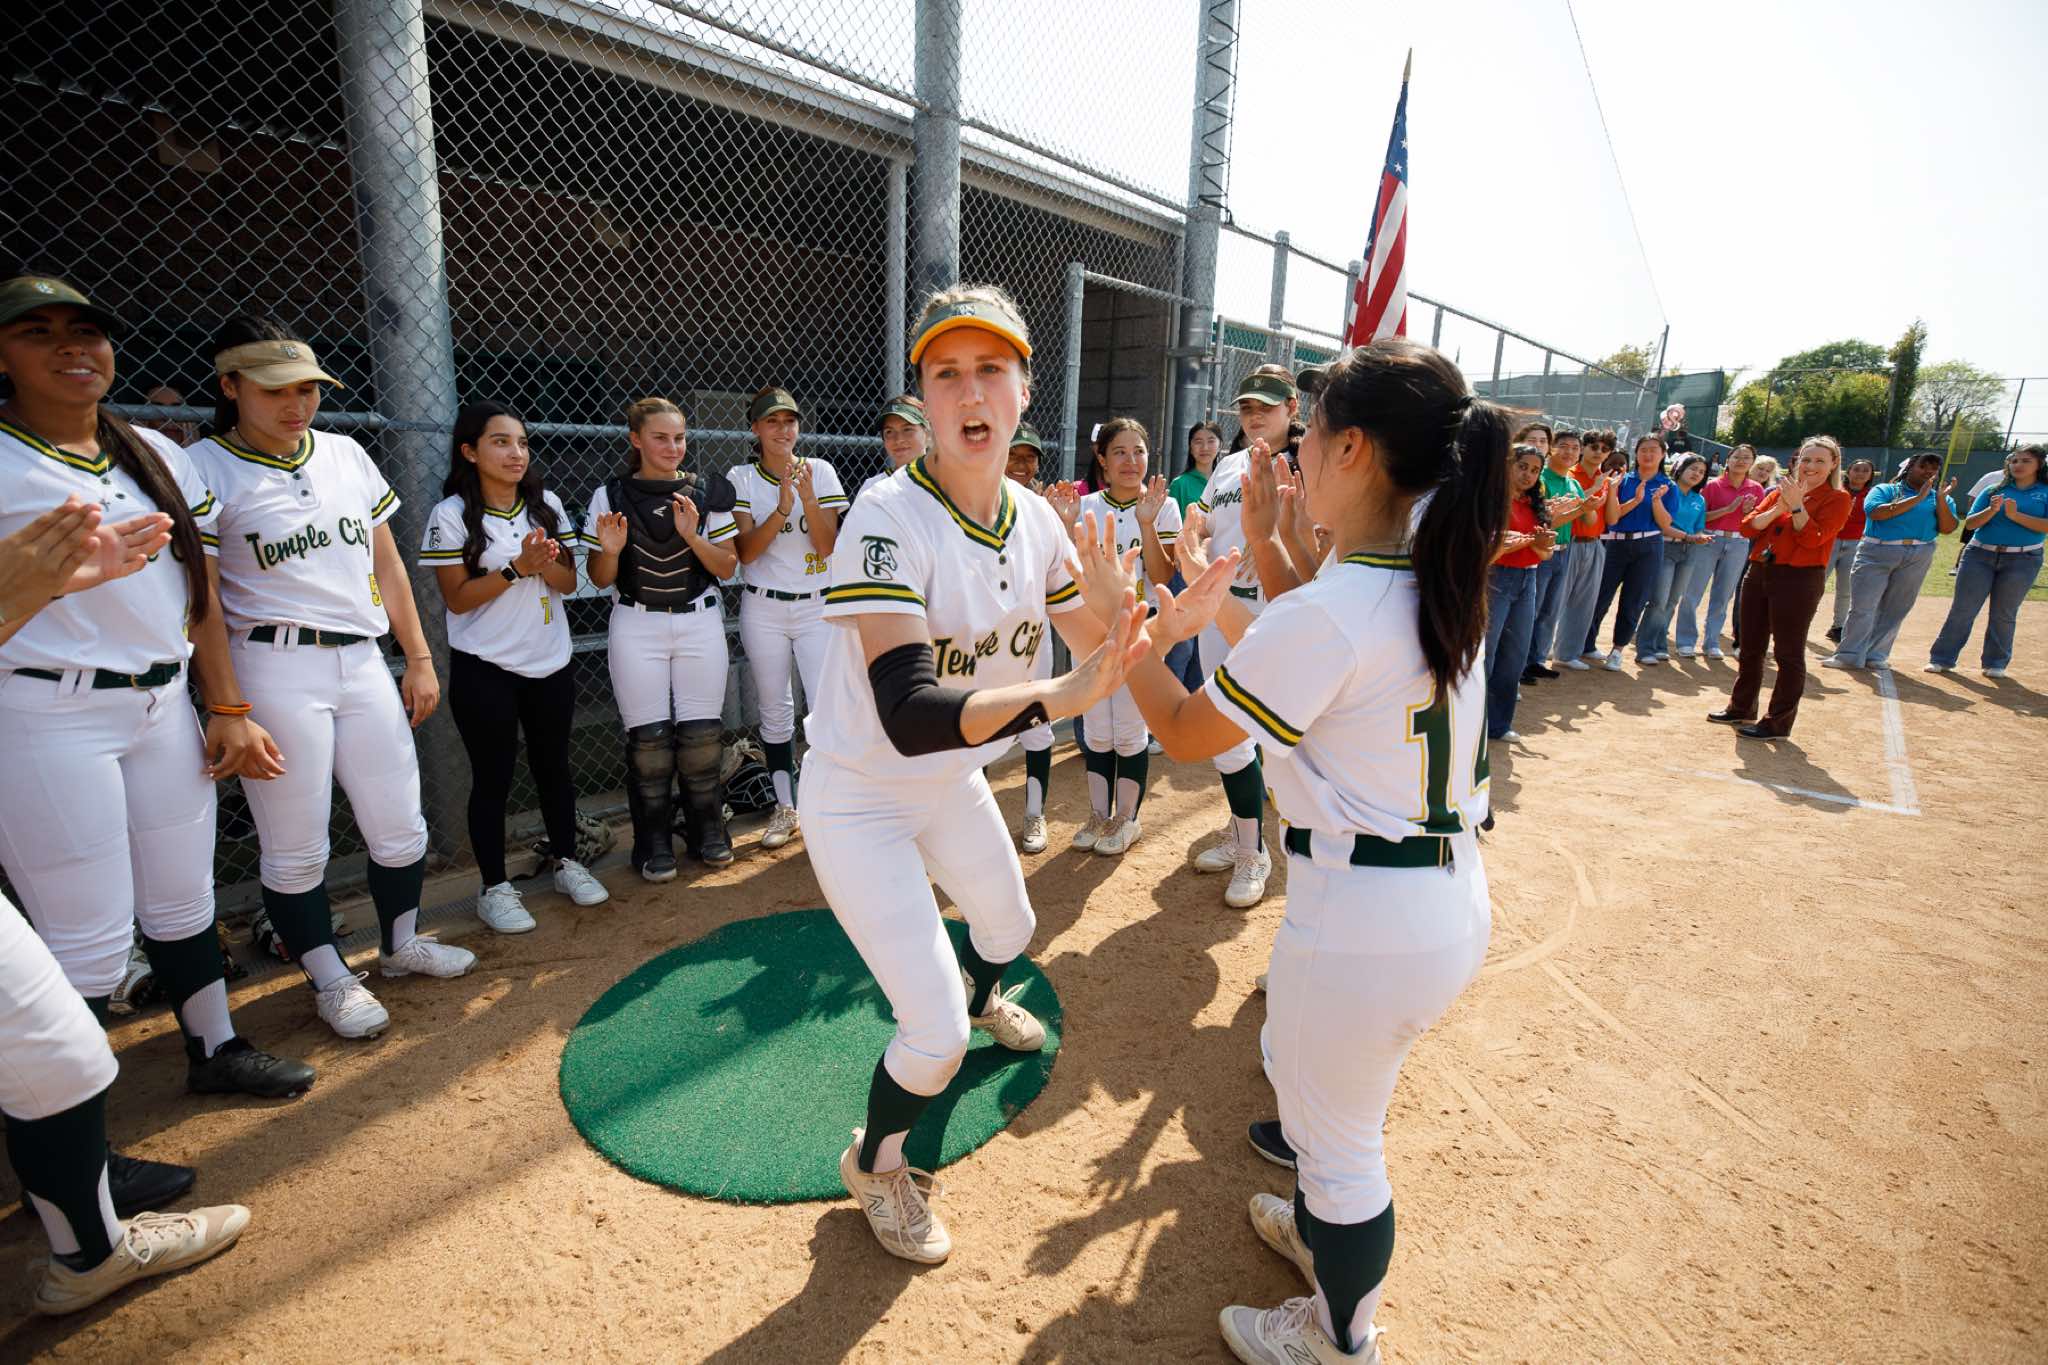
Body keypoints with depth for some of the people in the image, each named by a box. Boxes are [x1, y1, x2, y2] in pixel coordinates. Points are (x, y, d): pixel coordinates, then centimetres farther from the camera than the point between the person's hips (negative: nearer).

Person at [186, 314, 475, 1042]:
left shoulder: (346, 455, 10)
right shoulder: (205, 470, -4)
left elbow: (387, 566, 14)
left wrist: (419, 659, 12)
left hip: (364, 661, 5)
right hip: (274, 668, -4)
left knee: (402, 828, 10)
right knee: (295, 847, 4)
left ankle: (401, 944, 33)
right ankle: (330, 978, 24)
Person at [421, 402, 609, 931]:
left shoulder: (547, 505, 4)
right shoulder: (452, 515, -8)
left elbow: (568, 580, 3)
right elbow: (457, 599, -10)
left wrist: (544, 564, -18)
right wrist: (518, 567, -20)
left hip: (551, 662, 4)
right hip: (485, 670, -4)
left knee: (553, 766, 14)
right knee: (493, 777, 4)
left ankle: (568, 864, 29)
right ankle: (494, 888, 18)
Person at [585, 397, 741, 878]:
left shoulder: (709, 492, 3)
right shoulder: (611, 496, 2)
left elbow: (727, 568, 1)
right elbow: (600, 580, 5)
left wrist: (692, 536, -15)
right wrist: (611, 550, -16)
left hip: (700, 623, 1)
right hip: (637, 627, 0)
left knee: (702, 732, 2)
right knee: (648, 737, 0)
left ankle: (706, 831, 19)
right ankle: (653, 842, 14)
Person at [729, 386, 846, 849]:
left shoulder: (820, 471, 0)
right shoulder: (742, 478, 0)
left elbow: (826, 545, -7)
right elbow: (745, 551, -10)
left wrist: (809, 499, -22)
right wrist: (782, 508, -22)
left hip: (817, 607, 0)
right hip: (764, 609, 1)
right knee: (775, 712, 9)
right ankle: (785, 808, 23)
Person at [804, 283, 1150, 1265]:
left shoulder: (1034, 521, -8)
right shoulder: (889, 520, -29)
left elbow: (1104, 651, -1)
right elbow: (909, 714, -40)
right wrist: (1064, 695, -51)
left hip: (953, 784, 7)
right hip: (860, 798, -6)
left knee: (1009, 929, 29)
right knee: (936, 1036, -6)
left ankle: (981, 996, 67)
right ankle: (876, 1165, 28)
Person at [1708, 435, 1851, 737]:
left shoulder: (1836, 499, -2)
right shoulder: (1780, 492, 12)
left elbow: (1813, 539, -14)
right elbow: (1747, 527, 3)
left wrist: (1796, 505, -17)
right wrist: (1778, 508, -11)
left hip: (1799, 579, -6)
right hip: (1759, 573, 6)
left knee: (1788, 653, -1)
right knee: (1750, 648, 15)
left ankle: (1778, 723, 7)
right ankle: (1741, 707, 29)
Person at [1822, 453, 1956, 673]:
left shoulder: (1941, 499, 14)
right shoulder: (1884, 490, 4)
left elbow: (1947, 528, 1)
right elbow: (1875, 512, -15)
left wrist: (1941, 498, -9)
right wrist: (1917, 498, -15)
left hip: (1917, 558, 3)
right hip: (1877, 553, -3)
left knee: (1895, 610, 4)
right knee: (1862, 607, -7)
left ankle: (1877, 655, 11)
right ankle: (1849, 655, -3)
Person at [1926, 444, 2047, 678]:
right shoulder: (1994, 491, 8)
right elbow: (1970, 523, 2)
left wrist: (2016, 515, -18)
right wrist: (1992, 510, -16)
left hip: (2021, 561, -1)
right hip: (1980, 555, 1)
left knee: (2003, 615, 6)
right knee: (1962, 610, 0)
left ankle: (1996, 663, 16)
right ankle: (1942, 659, 4)